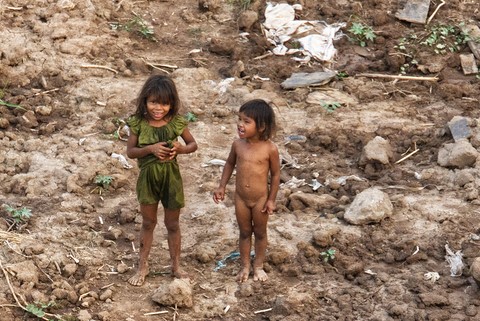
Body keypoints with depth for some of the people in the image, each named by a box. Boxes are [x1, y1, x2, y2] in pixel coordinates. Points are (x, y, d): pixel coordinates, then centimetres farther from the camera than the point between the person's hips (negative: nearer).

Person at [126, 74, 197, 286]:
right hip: (148, 178, 0)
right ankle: (142, 266, 30)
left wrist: (180, 149, -21)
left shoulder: (176, 123, -12)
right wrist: (150, 149, -25)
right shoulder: (138, 124, -12)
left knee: (172, 224, 14)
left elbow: (193, 145, 0)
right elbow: (130, 151, -8)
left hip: (171, 178, 0)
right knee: (148, 223, 15)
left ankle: (176, 266, 31)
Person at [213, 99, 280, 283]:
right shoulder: (237, 144, -10)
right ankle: (245, 267, 34)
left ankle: (258, 266, 34)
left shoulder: (270, 149, -20)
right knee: (244, 233, 18)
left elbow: (275, 174, -8)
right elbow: (230, 164, 8)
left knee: (260, 233, 16)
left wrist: (271, 200, -6)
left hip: (260, 199, -3)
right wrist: (222, 187, 5)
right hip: (240, 198, 3)